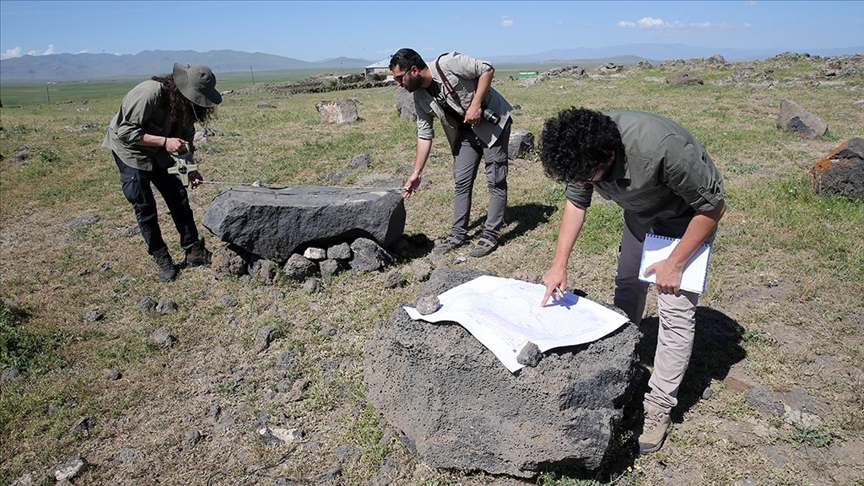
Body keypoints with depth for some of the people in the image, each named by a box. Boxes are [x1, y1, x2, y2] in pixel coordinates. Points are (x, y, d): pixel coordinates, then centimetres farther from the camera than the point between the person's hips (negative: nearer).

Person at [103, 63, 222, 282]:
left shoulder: (186, 103, -11)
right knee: (145, 206, -4)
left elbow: (185, 136, 1)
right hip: (130, 151, -6)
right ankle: (161, 258, 9)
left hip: (158, 151, 6)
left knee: (178, 197, 2)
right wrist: (165, 141, -37)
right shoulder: (150, 93, -32)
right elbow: (126, 132, -30)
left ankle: (194, 251, 10)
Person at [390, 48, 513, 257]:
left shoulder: (448, 64, -24)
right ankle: (458, 234, 13)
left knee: (495, 180, -5)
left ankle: (491, 235, 2)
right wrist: (416, 173, -1)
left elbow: (487, 69, -18)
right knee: (461, 181, 4)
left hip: (492, 121, -6)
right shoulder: (420, 97, -4)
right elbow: (425, 135, 1)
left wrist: (476, 105, -25)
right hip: (465, 129, 7)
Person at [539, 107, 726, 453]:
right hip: (641, 213, 6)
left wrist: (675, 264, -23)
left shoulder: (661, 147, -43)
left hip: (689, 216, -6)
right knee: (627, 286, 14)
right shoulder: (582, 149, -25)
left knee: (676, 311, -9)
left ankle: (659, 407, 3)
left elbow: (713, 207, -28)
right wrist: (560, 263, -13)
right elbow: (576, 203, -6)